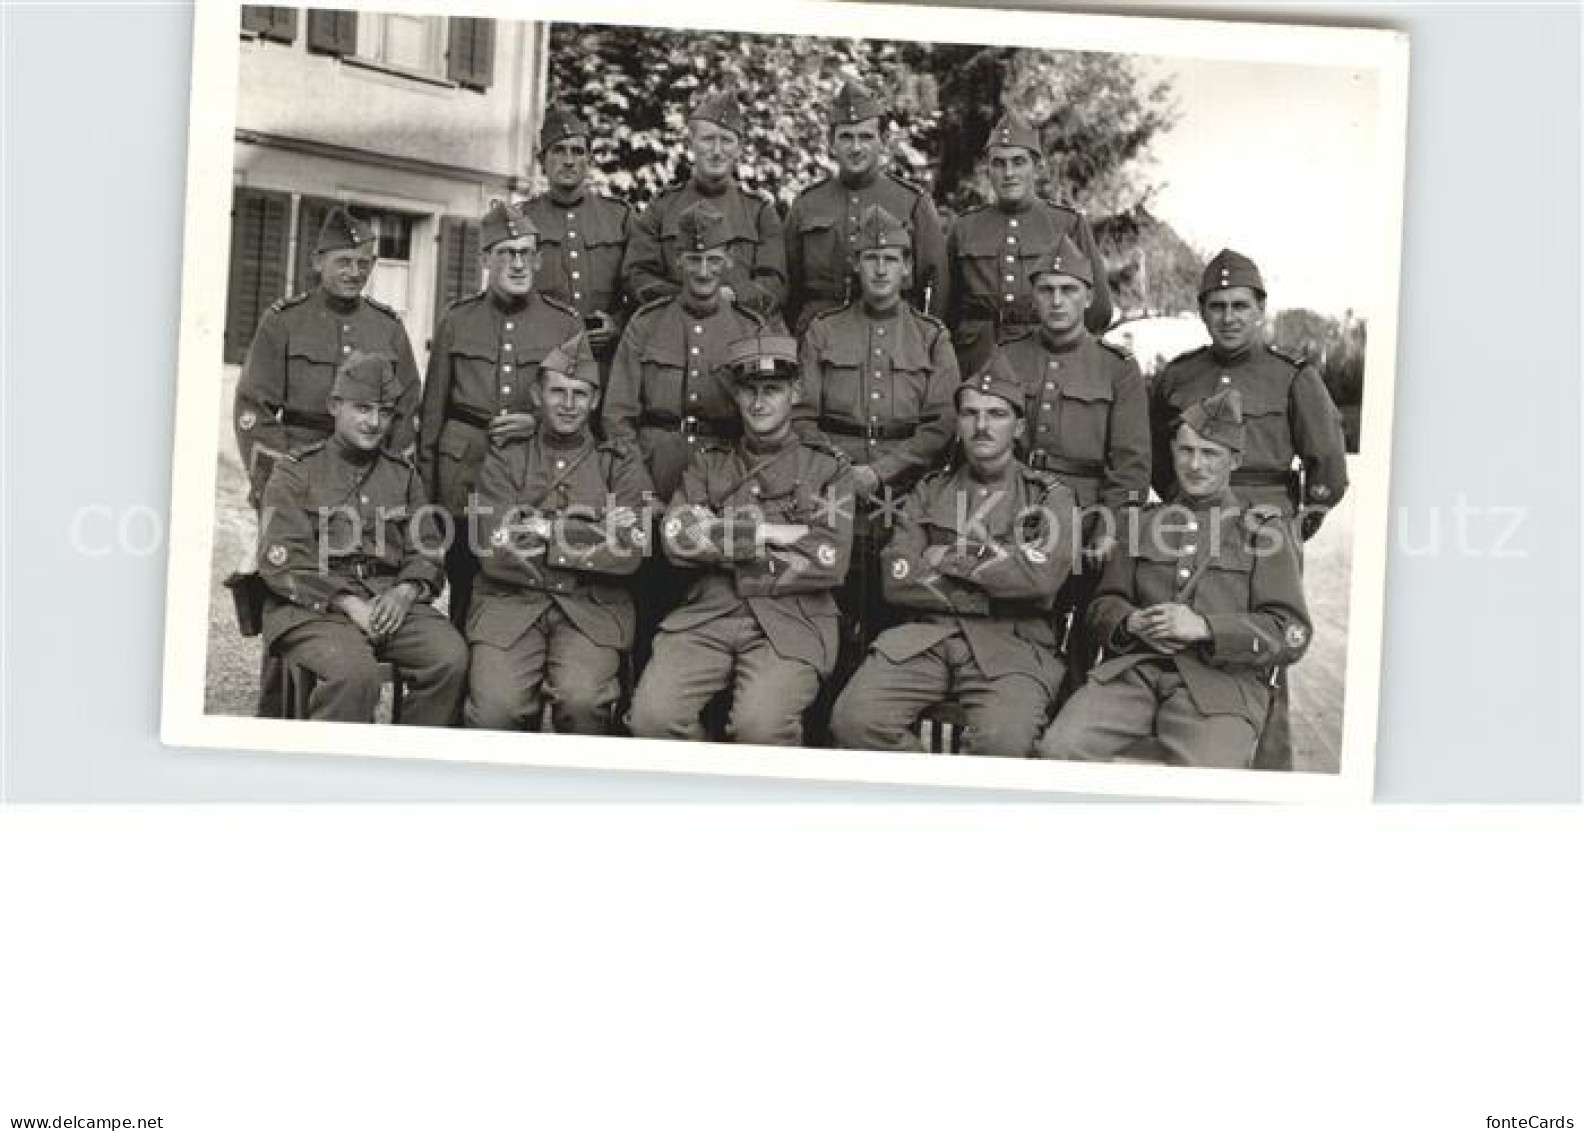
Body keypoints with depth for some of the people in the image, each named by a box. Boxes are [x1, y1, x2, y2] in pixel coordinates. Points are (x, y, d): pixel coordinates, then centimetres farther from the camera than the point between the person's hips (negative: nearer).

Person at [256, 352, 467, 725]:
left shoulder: (404, 475, 19)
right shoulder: (295, 473, 7)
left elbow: (427, 552, 15)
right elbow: (280, 561, -4)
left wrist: (405, 592, -8)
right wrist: (348, 603, -15)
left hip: (392, 600, 4)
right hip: (314, 606, -4)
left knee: (451, 657, -23)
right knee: (354, 673, -34)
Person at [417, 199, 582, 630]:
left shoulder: (566, 323, 5)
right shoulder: (456, 321, 8)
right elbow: (432, 413, 11)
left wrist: (538, 423, -10)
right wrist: (425, 490, 6)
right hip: (466, 480, 1)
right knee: (466, 602, 4)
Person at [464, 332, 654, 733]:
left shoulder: (621, 463, 11)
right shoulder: (504, 459, 11)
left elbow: (627, 552, -4)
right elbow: (495, 554, -3)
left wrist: (549, 528, -4)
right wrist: (587, 536, -4)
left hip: (591, 609, 0)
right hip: (511, 600, 0)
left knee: (582, 701, -28)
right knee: (496, 709, -22)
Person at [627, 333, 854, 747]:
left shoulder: (826, 471, 13)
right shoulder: (709, 464, 19)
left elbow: (829, 563, -1)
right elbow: (676, 535, 1)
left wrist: (722, 546, -1)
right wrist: (764, 532, -4)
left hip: (790, 622, -2)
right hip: (706, 617, 2)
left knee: (760, 724, -30)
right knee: (652, 714, -23)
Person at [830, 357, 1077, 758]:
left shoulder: (1051, 495, 11)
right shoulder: (930, 492, 18)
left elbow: (1040, 575, -10)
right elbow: (897, 581, 3)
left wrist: (950, 559, -2)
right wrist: (992, 580, -3)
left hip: (1012, 641, -2)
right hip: (926, 633, 2)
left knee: (1003, 740, -33)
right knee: (855, 719, -24)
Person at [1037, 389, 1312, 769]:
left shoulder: (1264, 529, 9)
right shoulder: (1146, 521, 21)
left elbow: (1291, 634, 1)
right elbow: (1104, 604, 24)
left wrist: (1204, 627, -12)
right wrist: (1130, 623, -1)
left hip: (1223, 679, -3)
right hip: (1136, 667, 3)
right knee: (1059, 747, -21)